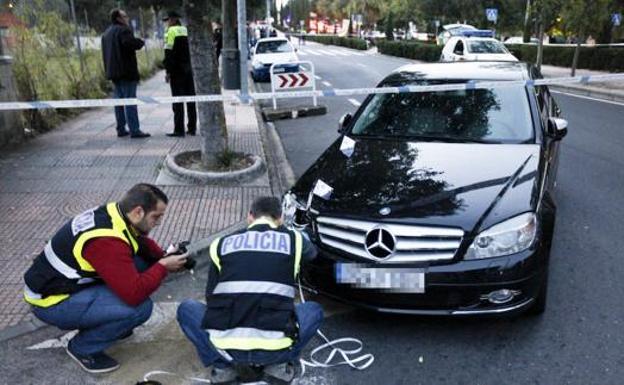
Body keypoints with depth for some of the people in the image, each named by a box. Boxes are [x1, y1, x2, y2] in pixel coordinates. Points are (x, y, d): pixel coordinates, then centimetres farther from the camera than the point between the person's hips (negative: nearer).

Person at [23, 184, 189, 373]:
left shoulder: (114, 213, -6)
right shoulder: (108, 241, -32)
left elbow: (142, 243, 14)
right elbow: (134, 294, -32)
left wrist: (165, 257, -2)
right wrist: (163, 266, -19)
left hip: (60, 282, 9)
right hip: (51, 301, -9)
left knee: (142, 265, -1)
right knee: (140, 306, -23)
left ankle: (109, 323, 15)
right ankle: (83, 347, 1)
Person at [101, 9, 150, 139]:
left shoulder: (106, 33, 20)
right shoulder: (123, 30, -10)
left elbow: (106, 53, 23)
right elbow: (130, 42, -28)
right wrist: (141, 42, -11)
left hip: (113, 72, 9)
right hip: (126, 71, -9)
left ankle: (121, 129, 14)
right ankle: (134, 130, -10)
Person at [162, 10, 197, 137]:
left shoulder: (171, 31, -8)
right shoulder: (186, 30, 14)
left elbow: (169, 53, -14)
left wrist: (168, 71, -12)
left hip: (177, 70, -7)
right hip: (188, 70, 7)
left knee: (178, 100, -5)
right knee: (190, 99, 9)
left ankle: (179, 129, -5)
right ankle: (192, 128, 13)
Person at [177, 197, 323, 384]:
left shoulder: (221, 243, 12)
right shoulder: (293, 239, 9)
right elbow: (312, 252, 34)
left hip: (226, 348, 1)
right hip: (275, 350, 0)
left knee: (186, 309, 29)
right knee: (314, 311, 28)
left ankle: (222, 366, 16)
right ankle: (279, 364, 14)